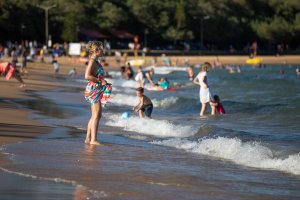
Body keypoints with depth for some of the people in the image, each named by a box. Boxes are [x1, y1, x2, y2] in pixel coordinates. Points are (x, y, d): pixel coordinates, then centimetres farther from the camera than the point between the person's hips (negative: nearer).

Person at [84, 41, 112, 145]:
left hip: (98, 90, 10)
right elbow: (87, 76, -24)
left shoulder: (96, 61, 15)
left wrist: (103, 82, 16)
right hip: (94, 89, -10)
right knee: (96, 115, -11)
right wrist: (100, 81, -19)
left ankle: (88, 138, 15)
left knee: (95, 116, 12)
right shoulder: (92, 61, -14)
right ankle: (93, 139, -11)